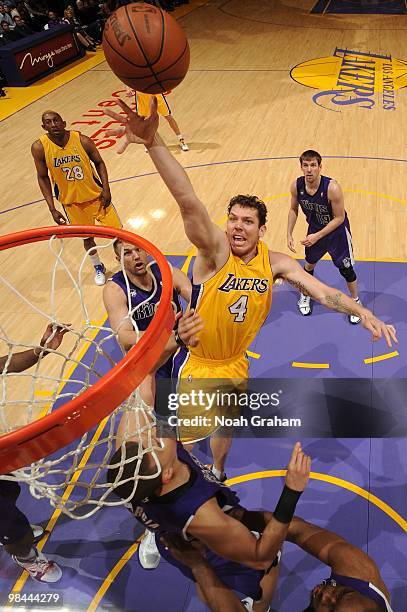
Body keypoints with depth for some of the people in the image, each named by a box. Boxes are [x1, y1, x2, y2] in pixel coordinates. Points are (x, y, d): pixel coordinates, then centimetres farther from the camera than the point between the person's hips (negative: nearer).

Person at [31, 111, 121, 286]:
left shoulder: (82, 140, -18)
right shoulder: (39, 148, -16)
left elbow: (99, 162, -2)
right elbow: (42, 177, -5)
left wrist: (106, 189, -12)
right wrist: (52, 209, -8)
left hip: (96, 195, 0)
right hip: (71, 202, 1)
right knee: (87, 237, 14)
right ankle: (98, 268, 42)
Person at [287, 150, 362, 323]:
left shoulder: (332, 188, -33)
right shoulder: (296, 186, -18)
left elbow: (339, 218, -23)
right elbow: (293, 209, 1)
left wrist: (317, 236, -24)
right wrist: (289, 234, -6)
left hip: (337, 232, -4)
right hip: (314, 231, 4)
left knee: (346, 269, 5)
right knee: (309, 265, 19)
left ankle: (356, 301, 30)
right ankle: (305, 295, 46)